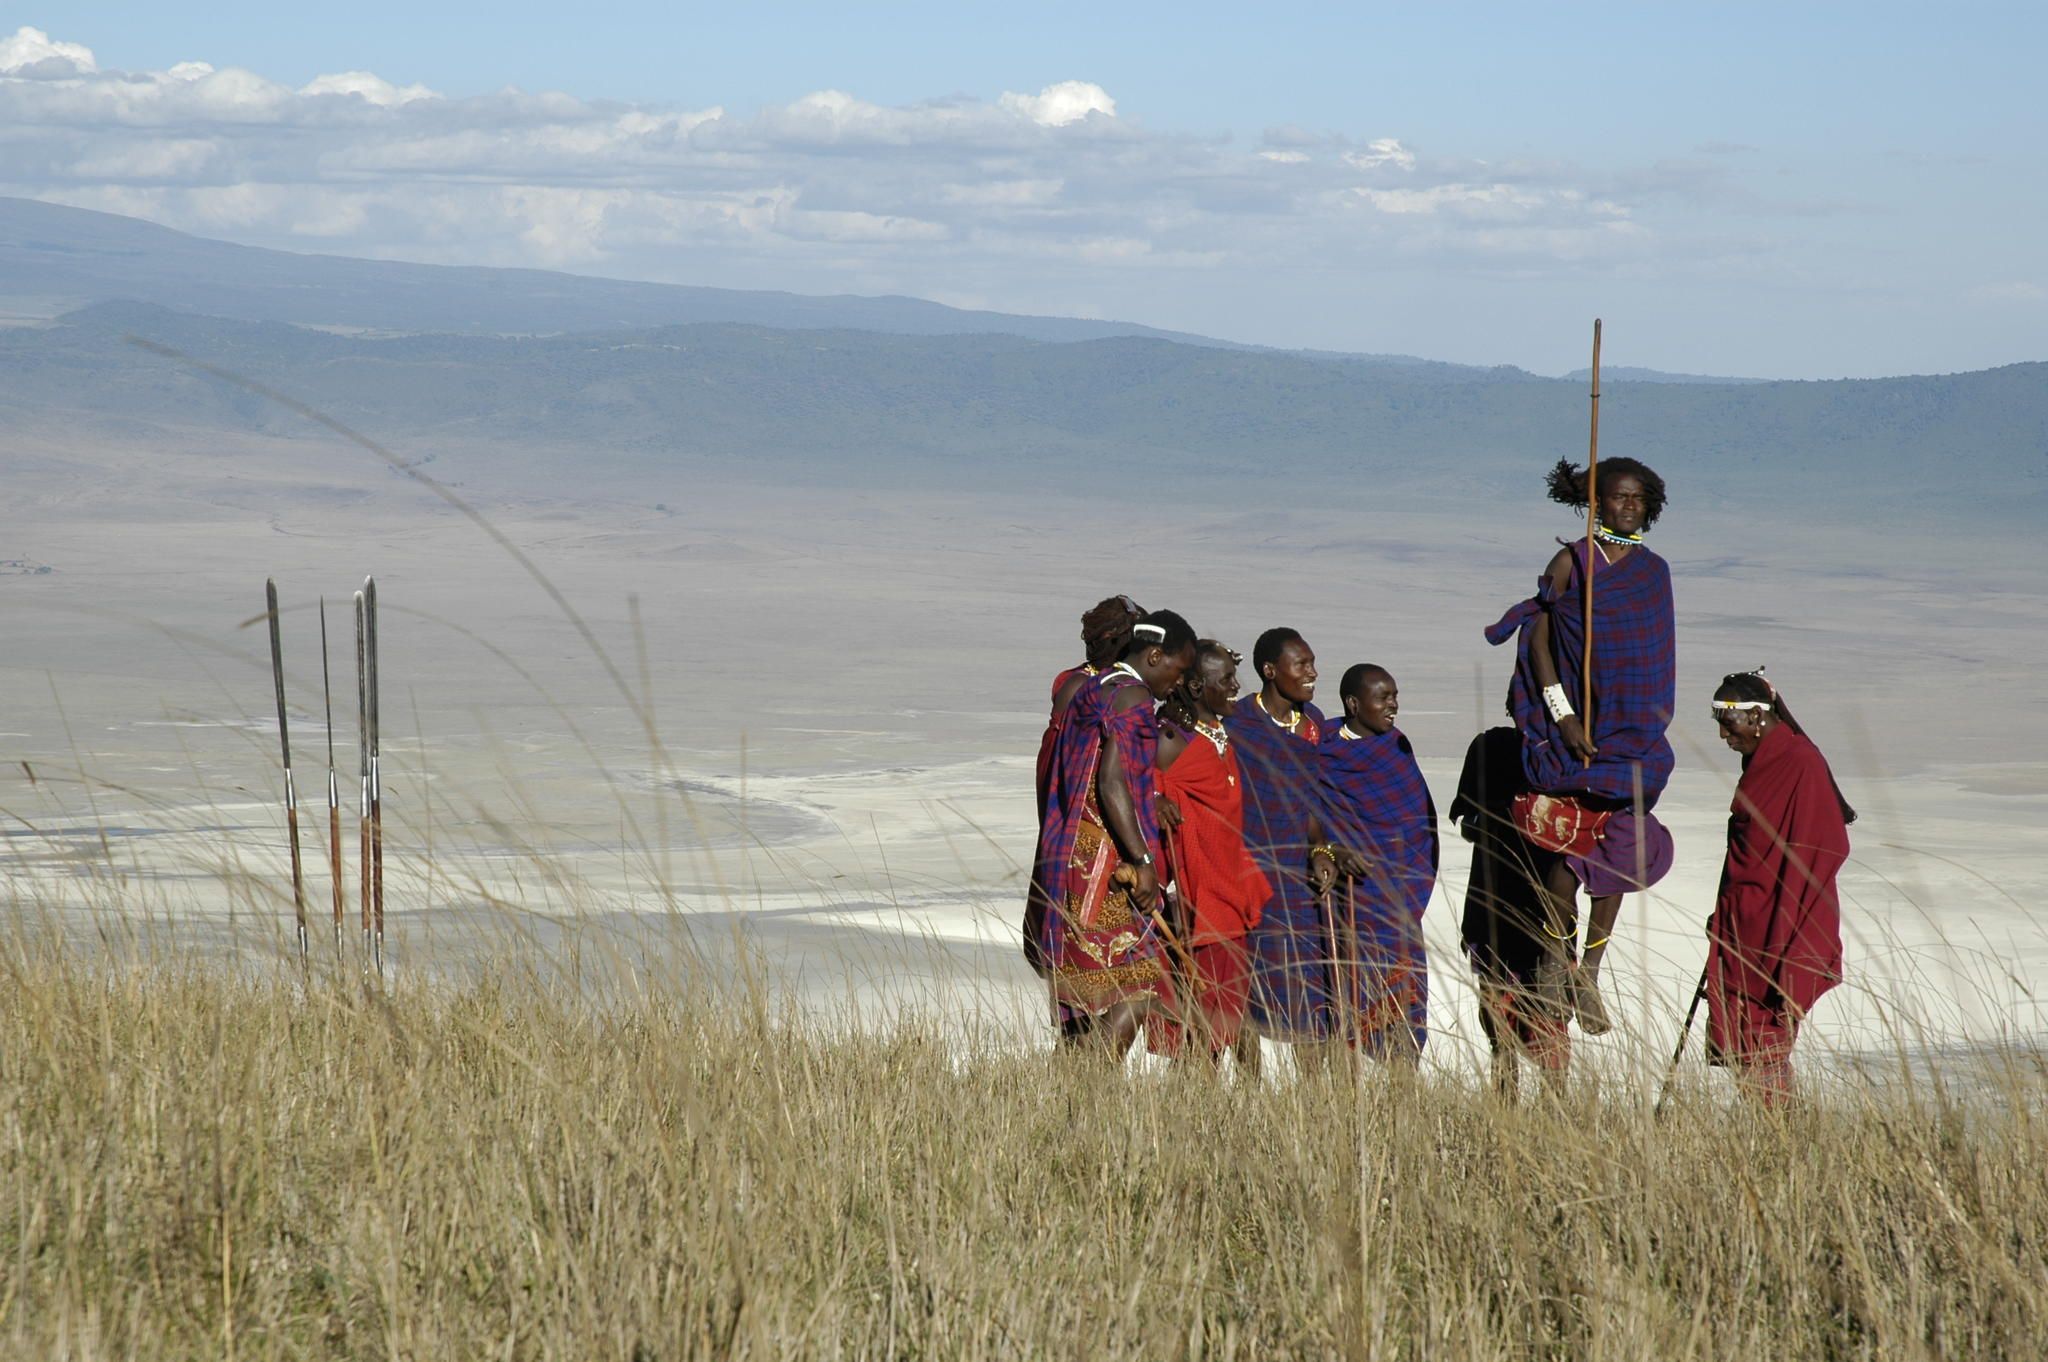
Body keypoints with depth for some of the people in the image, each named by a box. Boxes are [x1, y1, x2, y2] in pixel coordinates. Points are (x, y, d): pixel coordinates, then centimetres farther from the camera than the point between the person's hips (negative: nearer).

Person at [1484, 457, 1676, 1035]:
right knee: (1574, 846, -10)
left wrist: (1655, 722, 9)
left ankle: (1588, 977, 10)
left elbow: (1659, 657, 15)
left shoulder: (1653, 571, 10)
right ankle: (1553, 966, 8)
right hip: (1578, 728, -4)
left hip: (1635, 732, 4)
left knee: (1620, 851, 1)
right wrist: (1562, 714, -12)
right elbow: (1539, 638, -4)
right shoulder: (1571, 562, -2)